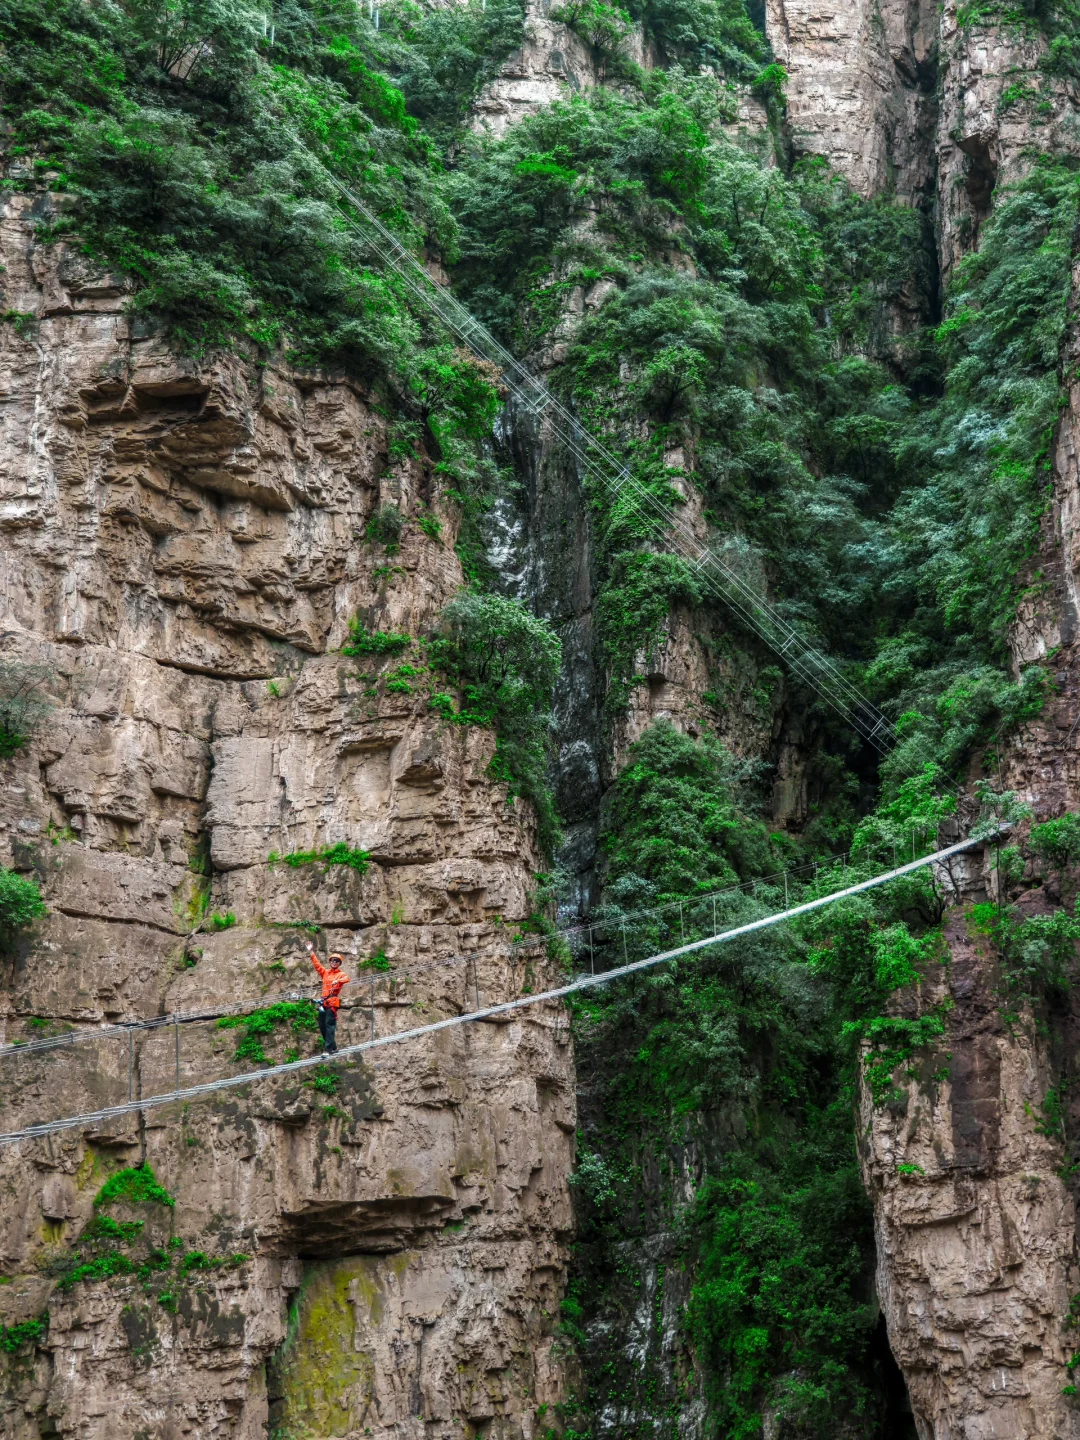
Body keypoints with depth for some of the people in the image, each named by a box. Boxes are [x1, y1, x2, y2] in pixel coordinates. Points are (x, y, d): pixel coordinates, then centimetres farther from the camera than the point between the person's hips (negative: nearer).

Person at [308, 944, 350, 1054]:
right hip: (323, 1002, 6)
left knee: (330, 1025, -12)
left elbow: (347, 979, -15)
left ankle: (328, 1049, -15)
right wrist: (311, 952, 17)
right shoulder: (325, 972, 21)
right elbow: (317, 965, 21)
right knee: (322, 1025, 6)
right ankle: (333, 1047, 16)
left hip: (333, 1001, -6)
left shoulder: (341, 974, 4)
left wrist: (338, 981, -35)